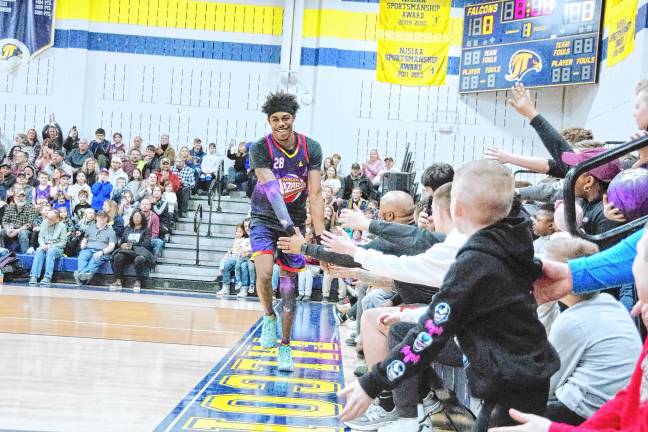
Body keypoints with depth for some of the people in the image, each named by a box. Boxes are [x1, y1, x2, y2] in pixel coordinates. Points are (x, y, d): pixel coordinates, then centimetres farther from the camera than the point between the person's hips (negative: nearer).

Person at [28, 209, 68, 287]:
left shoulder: (62, 226, -3)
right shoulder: (44, 223, 8)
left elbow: (63, 243, -5)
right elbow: (40, 237, 9)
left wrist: (50, 246, -17)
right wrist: (43, 245, -13)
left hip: (57, 248, -3)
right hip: (45, 246, 3)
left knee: (50, 251, -36)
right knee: (39, 250, -31)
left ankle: (47, 278, -45)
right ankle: (34, 277, -41)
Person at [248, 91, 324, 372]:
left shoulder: (311, 149, -8)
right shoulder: (260, 148, -16)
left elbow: (315, 194, -10)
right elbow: (271, 189, -27)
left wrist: (319, 236, -18)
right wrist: (289, 226, -39)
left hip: (295, 222, 2)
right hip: (265, 219, -2)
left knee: (289, 286, 1)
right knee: (264, 274, -22)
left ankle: (285, 346, 12)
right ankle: (269, 317, 9)